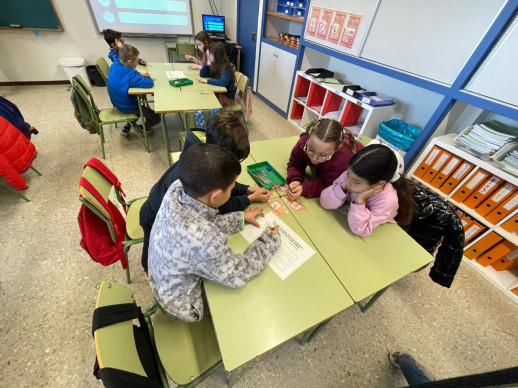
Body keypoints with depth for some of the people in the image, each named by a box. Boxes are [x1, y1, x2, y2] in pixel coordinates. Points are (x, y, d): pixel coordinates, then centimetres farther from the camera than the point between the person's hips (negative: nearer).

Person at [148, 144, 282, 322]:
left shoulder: (177, 188, -25)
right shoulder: (205, 242, -45)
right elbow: (239, 276, -25)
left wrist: (241, 217, -4)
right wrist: (271, 240, -14)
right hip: (181, 303, -5)